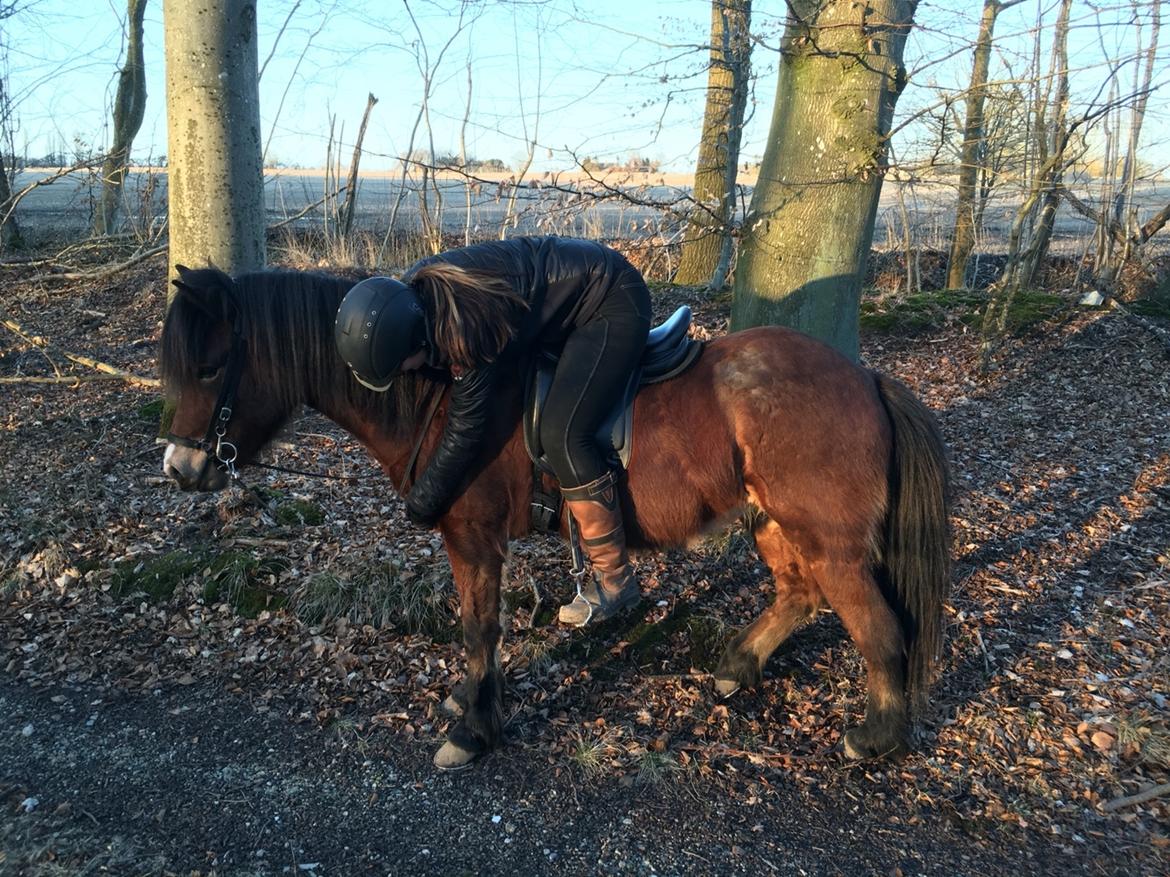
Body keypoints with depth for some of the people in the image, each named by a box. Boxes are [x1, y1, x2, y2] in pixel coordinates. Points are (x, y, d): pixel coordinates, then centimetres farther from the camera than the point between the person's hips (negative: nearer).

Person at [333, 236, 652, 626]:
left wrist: (419, 509, -12)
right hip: (569, 292, 10)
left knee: (561, 435, -19)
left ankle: (615, 578, -6)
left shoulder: (466, 328, -34)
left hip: (613, 304, -10)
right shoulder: (414, 292, -11)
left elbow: (463, 433, -24)